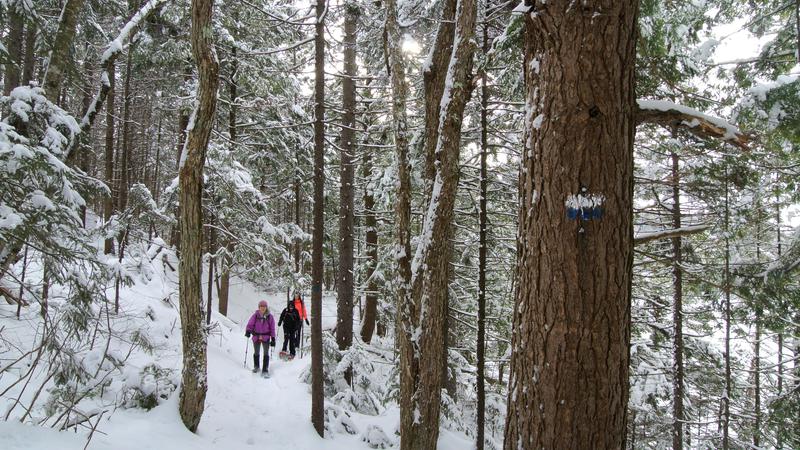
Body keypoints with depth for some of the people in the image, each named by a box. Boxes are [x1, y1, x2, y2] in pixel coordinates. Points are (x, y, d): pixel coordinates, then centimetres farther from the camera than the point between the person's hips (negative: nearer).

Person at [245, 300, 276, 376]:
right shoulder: (255, 315, -3)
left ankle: (265, 370, -2)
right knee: (256, 353, 17)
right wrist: (248, 331, -24)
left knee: (266, 353, -5)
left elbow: (272, 328, 1)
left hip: (266, 337, -1)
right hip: (256, 337, 1)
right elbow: (250, 324, -4)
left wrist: (273, 339, -2)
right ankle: (256, 367, 36)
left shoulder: (270, 317, -3)